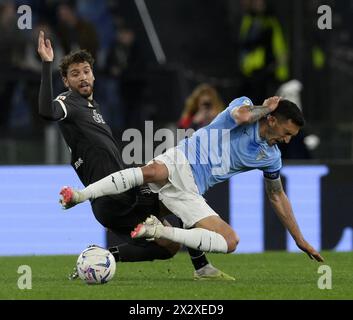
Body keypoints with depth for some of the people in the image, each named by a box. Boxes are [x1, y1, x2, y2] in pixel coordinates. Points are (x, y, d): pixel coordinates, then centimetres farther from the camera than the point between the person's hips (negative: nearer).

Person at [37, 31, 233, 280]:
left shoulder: (91, 106, 21)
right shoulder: (69, 103, -8)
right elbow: (47, 111, -34)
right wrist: (47, 64, -37)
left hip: (118, 201, 10)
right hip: (114, 201, -10)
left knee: (169, 246, 12)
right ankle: (202, 268, -1)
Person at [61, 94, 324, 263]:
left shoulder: (271, 157, 15)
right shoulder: (247, 105, -1)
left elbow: (278, 197, 25)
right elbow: (240, 114, -26)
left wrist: (300, 240, 25)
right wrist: (265, 108, -8)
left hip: (191, 192, 6)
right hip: (180, 162, -6)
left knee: (231, 242, -14)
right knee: (153, 172, -42)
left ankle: (159, 231, -17)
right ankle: (79, 196, -38)